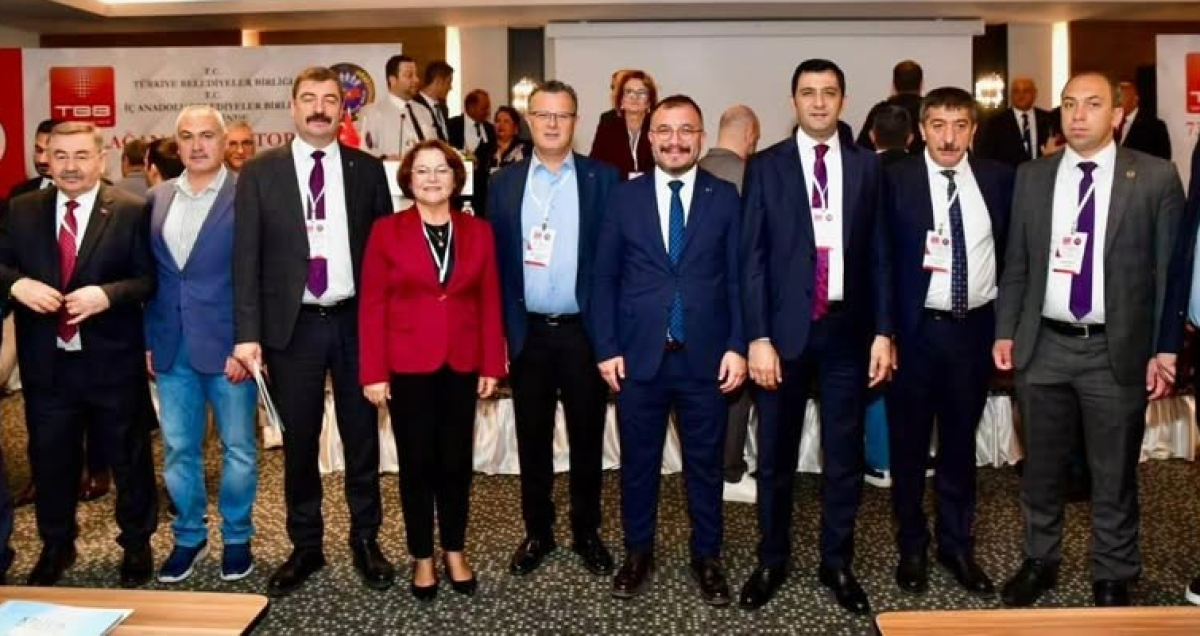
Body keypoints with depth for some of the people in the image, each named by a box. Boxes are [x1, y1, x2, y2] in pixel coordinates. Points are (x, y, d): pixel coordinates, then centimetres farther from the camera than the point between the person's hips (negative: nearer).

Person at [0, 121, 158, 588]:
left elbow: (150, 279, -8)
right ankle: (56, 546, 36)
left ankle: (136, 544, 29)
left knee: (128, 458, 11)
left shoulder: (131, 211, -6)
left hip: (111, 362, -3)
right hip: (46, 363, 3)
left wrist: (106, 294, -24)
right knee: (50, 459, 16)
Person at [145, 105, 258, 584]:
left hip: (228, 345, -4)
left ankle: (236, 537, 24)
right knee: (178, 449, 11)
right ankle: (189, 536, 28)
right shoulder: (157, 199, 10)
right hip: (171, 348, 5)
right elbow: (150, 274, 13)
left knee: (238, 449, 6)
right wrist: (148, 340, 7)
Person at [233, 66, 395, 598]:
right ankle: (305, 545, 26)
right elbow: (246, 256, -2)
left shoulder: (367, 169, 4)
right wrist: (248, 333, -9)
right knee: (298, 441, 10)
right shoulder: (260, 172, 1)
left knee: (361, 435, 10)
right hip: (293, 325, 0)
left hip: (356, 321, 1)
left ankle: (365, 540, 26)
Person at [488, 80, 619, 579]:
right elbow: (496, 260, 4)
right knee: (532, 440, 12)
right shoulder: (505, 183, 5)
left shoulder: (603, 178, 0)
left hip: (584, 330, -1)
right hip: (528, 332, 2)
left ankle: (587, 532, 27)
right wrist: (498, 330, -1)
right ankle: (538, 532, 27)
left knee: (587, 438, 10)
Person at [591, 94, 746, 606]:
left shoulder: (726, 197, 3)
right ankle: (638, 553, 30)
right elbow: (604, 278, 3)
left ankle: (706, 557, 28)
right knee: (638, 462, 12)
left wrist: (737, 346, -6)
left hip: (706, 357, 0)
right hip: (638, 356, 0)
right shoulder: (624, 198, 3)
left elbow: (738, 278, 2)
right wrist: (606, 348, -4)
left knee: (705, 463, 12)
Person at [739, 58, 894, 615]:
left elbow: (878, 254, 6)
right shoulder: (766, 166, 0)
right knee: (775, 456, 10)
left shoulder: (866, 165, 6)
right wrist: (758, 338, -10)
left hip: (847, 329, 2)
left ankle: (837, 563, 26)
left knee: (845, 456, 10)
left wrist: (882, 331, 0)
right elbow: (752, 257, -4)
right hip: (785, 328, -1)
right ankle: (771, 561, 26)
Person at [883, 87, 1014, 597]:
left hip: (975, 327, 3)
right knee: (909, 444, 10)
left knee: (960, 441, 15)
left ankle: (957, 545, 31)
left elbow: (1013, 252, 8)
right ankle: (912, 547, 27)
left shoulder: (998, 178, 3)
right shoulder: (894, 180, -7)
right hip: (916, 329, -2)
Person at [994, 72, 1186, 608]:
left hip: (1117, 351, -2)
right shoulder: (1031, 177, 5)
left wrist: (1166, 347, -6)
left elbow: (1170, 268, -3)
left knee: (1114, 476, 10)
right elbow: (1016, 263, 9)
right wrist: (1005, 332, 4)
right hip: (1043, 347, 3)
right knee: (1040, 466, 15)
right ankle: (1040, 560, 33)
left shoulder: (1156, 178, -3)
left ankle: (1112, 577, 28)